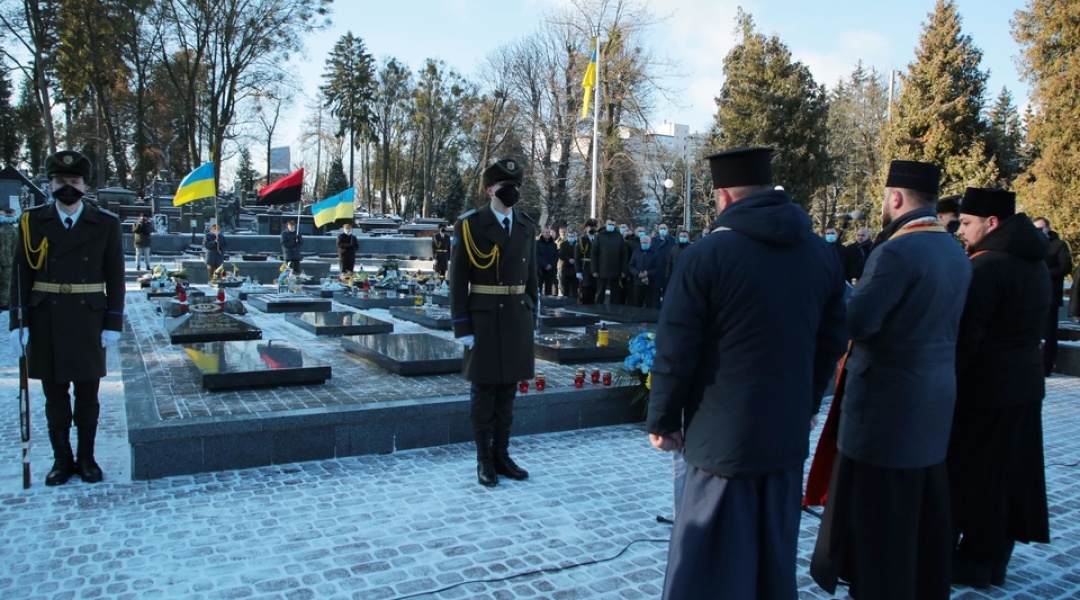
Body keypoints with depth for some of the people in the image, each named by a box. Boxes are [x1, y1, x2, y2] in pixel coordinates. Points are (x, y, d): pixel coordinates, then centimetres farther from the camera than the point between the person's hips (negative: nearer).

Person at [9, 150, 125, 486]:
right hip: (45, 322, 1)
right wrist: (18, 323, -4)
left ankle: (86, 458, 22)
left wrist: (113, 324, -4)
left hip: (88, 322, -1)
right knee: (54, 394, 9)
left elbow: (115, 278, 0)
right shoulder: (32, 221, 1)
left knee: (87, 395, 9)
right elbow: (22, 276, 1)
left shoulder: (106, 224, 0)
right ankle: (62, 459, 21)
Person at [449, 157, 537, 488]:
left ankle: (502, 454, 23)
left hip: (518, 318, 5)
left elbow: (531, 276, 12)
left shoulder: (527, 226, 9)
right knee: (484, 389, 5)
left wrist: (531, 318, 9)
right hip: (484, 318, -4)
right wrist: (462, 326, -11)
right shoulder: (470, 225, -6)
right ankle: (484, 459, 17)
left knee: (508, 389, 11)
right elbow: (458, 279, -8)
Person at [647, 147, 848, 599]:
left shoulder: (707, 254, -14)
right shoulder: (822, 254, 3)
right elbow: (832, 341, 9)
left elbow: (676, 351, -14)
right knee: (775, 560, 21)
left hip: (722, 436, -5)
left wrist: (662, 421, -2)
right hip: (789, 432, 6)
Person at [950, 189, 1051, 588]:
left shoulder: (987, 267, -20)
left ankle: (972, 563, 14)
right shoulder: (1033, 262, 10)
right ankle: (992, 560, 27)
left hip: (983, 391, -10)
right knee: (1009, 475, 15)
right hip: (1023, 385, 10)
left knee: (968, 476, 3)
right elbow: (1023, 328, 17)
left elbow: (962, 337, -21)